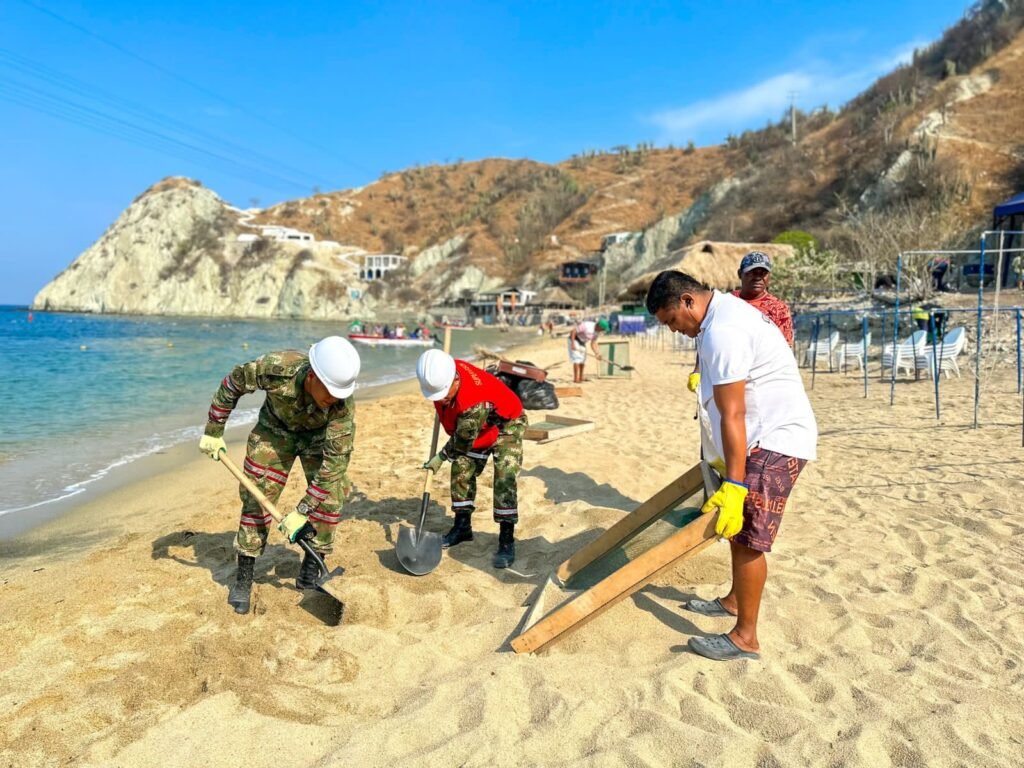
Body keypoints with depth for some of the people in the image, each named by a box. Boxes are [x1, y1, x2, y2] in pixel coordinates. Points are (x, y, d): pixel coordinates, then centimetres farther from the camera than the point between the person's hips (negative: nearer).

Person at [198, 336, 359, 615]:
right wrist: (213, 432, -8)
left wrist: (301, 513, -32)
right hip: (275, 427, 0)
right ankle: (243, 577, 10)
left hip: (320, 435, 0)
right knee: (256, 496, -3)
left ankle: (311, 572, 8)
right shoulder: (275, 367, -38)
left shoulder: (343, 406, -37)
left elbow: (335, 462, -32)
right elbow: (231, 385, -16)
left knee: (329, 498, -10)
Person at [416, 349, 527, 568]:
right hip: (475, 429, 8)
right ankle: (462, 526, 23)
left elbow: (462, 442, -27)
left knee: (504, 480, -18)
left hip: (505, 426, -8)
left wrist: (442, 457, -13)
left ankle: (507, 541, -10)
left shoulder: (475, 402, -44)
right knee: (461, 472, 7)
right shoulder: (444, 373, -25)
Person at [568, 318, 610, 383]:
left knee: (583, 358, 9)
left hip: (582, 341, 9)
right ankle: (576, 379, -18)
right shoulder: (587, 326, -30)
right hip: (574, 339, -9)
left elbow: (593, 343, -1)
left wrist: (596, 353, -15)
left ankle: (581, 378, 16)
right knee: (577, 358, -16)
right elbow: (573, 331, -27)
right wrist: (572, 344, -30)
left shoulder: (597, 332, -4)